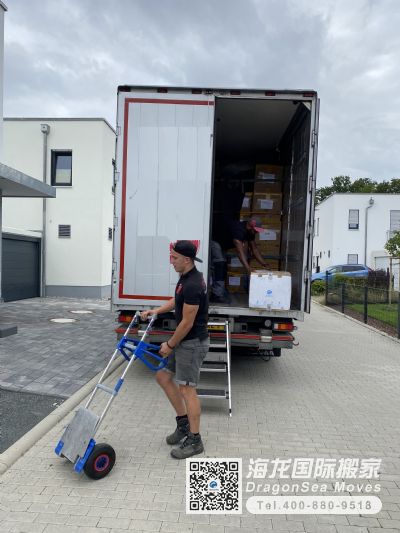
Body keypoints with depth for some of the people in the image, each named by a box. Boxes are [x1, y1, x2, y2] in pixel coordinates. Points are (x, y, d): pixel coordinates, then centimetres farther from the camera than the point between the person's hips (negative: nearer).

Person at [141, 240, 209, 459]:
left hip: (193, 343, -10)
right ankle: (183, 423, 27)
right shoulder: (186, 277, 7)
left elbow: (187, 322, -22)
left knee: (187, 389, -1)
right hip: (184, 340, 10)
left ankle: (194, 440, 15)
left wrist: (170, 345, -11)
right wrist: (155, 311, 16)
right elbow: (176, 300, 24)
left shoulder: (192, 285, -25)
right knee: (163, 376, 15)